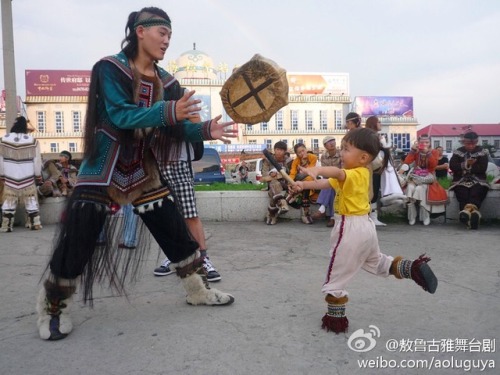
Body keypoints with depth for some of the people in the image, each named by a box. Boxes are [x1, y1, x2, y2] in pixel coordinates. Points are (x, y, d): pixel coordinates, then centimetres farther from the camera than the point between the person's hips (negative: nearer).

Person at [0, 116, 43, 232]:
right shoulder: (33, 141, -10)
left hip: (10, 178, 1)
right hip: (28, 178, -1)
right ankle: (35, 224, 8)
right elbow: (37, 162, -5)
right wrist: (38, 177, 7)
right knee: (31, 201, 7)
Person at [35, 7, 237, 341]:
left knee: (177, 232, 6)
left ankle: (199, 290, 24)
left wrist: (206, 130, -13)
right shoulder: (110, 68, -11)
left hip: (145, 171, 6)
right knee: (76, 244, -2)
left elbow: (177, 128, 5)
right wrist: (168, 111, -38)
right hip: (102, 172, -5)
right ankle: (52, 309, 21)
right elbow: (120, 115, -25)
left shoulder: (165, 82, 5)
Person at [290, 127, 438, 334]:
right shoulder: (361, 174, 10)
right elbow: (326, 183, 10)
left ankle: (336, 319, 14)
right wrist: (304, 185, 3)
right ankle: (412, 268, 21)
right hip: (365, 226, 10)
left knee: (335, 276, 4)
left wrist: (316, 170, -60)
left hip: (350, 228, -10)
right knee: (377, 262, 33)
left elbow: (337, 173, -44)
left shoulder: (355, 175, -19)